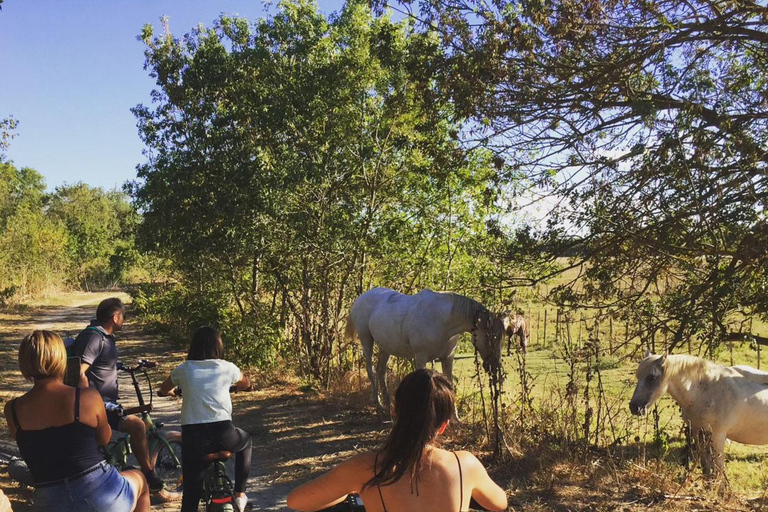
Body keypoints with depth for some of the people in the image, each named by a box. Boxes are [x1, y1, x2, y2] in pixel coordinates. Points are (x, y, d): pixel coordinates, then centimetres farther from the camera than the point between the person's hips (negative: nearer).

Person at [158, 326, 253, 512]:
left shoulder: (183, 369, 8)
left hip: (193, 437, 1)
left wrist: (175, 392, 49)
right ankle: (239, 494, 31)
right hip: (223, 434, 0)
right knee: (245, 441, 32)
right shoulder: (227, 368, 7)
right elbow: (246, 384, 29)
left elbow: (163, 390, 28)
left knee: (192, 491, 12)